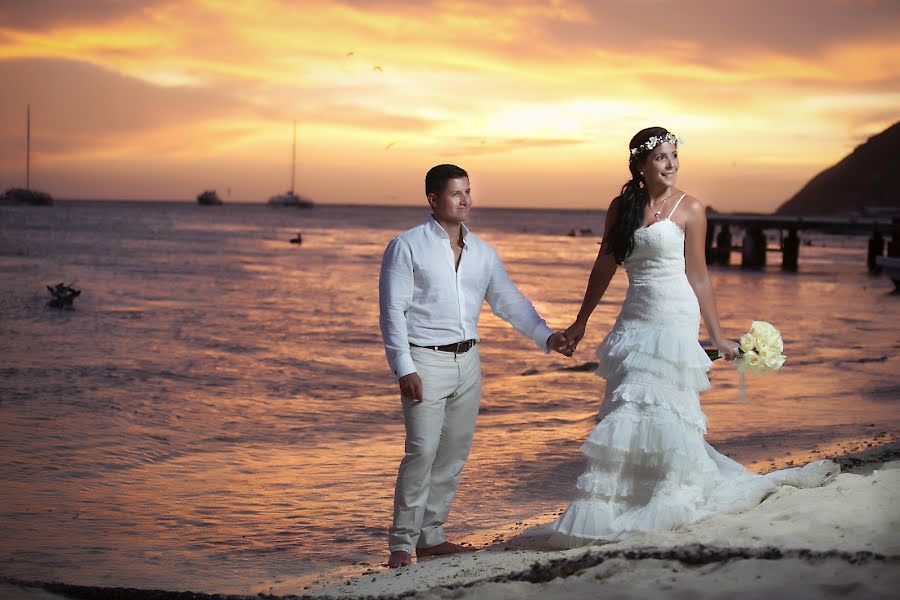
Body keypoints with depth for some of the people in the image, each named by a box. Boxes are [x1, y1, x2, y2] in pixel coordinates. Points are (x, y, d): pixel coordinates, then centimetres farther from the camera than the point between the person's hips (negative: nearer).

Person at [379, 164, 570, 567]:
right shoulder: (407, 247, -5)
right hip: (425, 361, -6)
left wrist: (545, 336, 2)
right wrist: (404, 369, -15)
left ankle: (430, 536, 19)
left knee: (454, 454, 9)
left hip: (467, 361, 6)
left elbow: (509, 300, 15)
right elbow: (393, 312, -8)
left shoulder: (481, 252, 12)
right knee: (422, 452, -12)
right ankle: (402, 543, -4)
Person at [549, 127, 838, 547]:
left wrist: (717, 336, 0)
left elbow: (698, 277, 0)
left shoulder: (689, 209, -3)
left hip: (675, 323, -4)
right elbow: (604, 267, 14)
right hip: (634, 322, 4)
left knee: (661, 411, -6)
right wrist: (581, 322, 16)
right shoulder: (621, 208, 8)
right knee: (626, 414, 4)